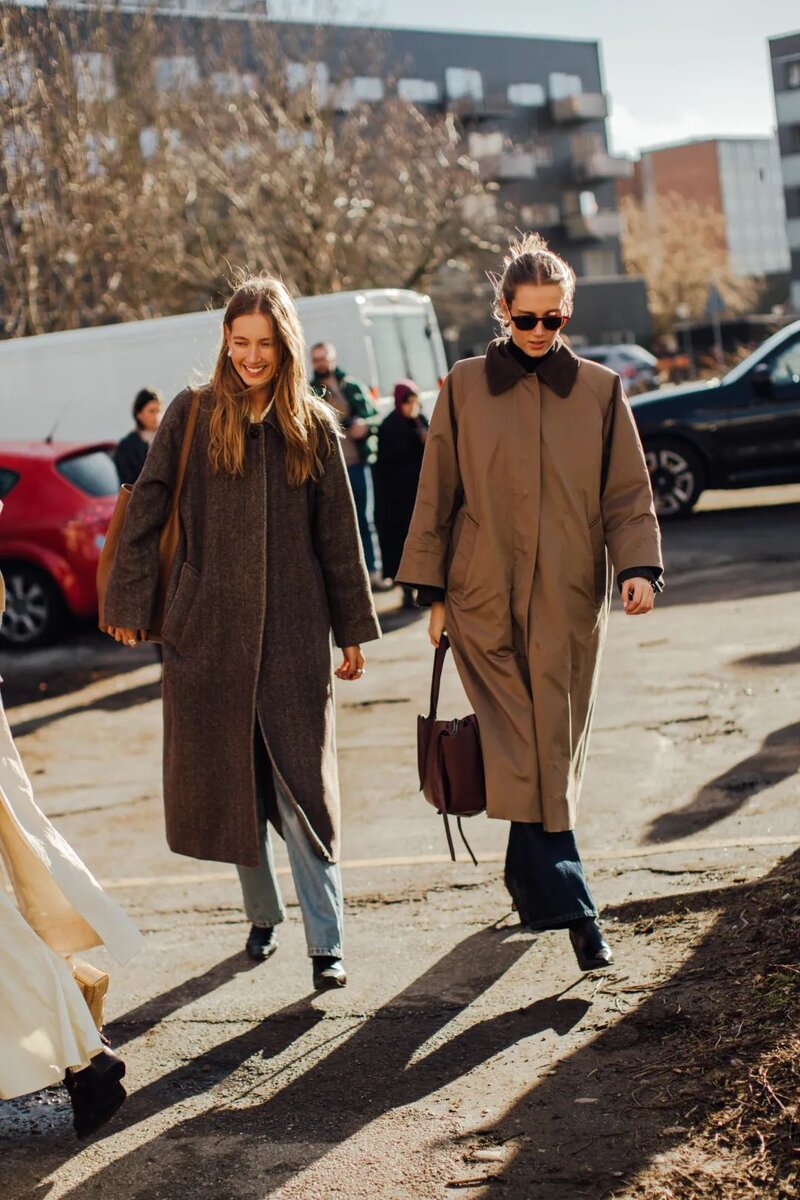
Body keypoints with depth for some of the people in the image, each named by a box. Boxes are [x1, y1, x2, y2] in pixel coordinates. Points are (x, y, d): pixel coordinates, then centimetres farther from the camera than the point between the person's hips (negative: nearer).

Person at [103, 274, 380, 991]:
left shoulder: (313, 425, 4)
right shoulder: (192, 415, 2)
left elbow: (338, 535, 8)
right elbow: (146, 514, 3)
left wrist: (353, 629, 8)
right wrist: (130, 604, 1)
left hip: (294, 635, -1)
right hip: (207, 631, 1)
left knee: (302, 790, -5)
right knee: (229, 783, 9)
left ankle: (326, 944, -1)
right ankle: (263, 917, 28)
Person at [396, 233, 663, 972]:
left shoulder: (600, 390, 4)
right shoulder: (466, 387, 2)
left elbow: (629, 495, 6)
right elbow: (437, 495, 7)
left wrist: (639, 566, -10)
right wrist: (433, 591, 5)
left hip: (569, 603, 2)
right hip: (486, 599, -1)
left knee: (554, 750, 8)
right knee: (527, 753, -8)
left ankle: (528, 880, 27)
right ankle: (572, 908, -10)